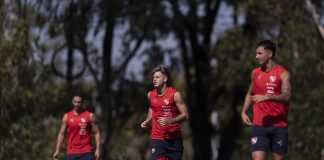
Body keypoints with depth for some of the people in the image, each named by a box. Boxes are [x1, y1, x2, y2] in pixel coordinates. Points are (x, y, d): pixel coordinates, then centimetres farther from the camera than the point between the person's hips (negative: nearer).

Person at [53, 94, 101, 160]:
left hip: (86, 153, -2)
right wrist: (57, 151, 2)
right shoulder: (67, 116, 7)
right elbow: (61, 134, 9)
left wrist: (97, 149, -9)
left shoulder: (90, 116, 1)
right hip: (71, 153, 2)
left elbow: (96, 133, 1)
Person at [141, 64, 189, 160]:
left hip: (174, 139, -2)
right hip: (157, 139, 2)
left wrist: (169, 121, -25)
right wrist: (147, 121, 10)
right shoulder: (150, 95, 5)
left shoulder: (175, 94, -9)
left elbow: (185, 115, -11)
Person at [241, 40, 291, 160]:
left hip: (279, 124, -3)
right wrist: (243, 112, 14)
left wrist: (266, 97, -28)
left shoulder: (283, 73, -4)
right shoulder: (255, 73, 11)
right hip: (259, 124, 3)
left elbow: (286, 96, -18)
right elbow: (250, 94, 26)